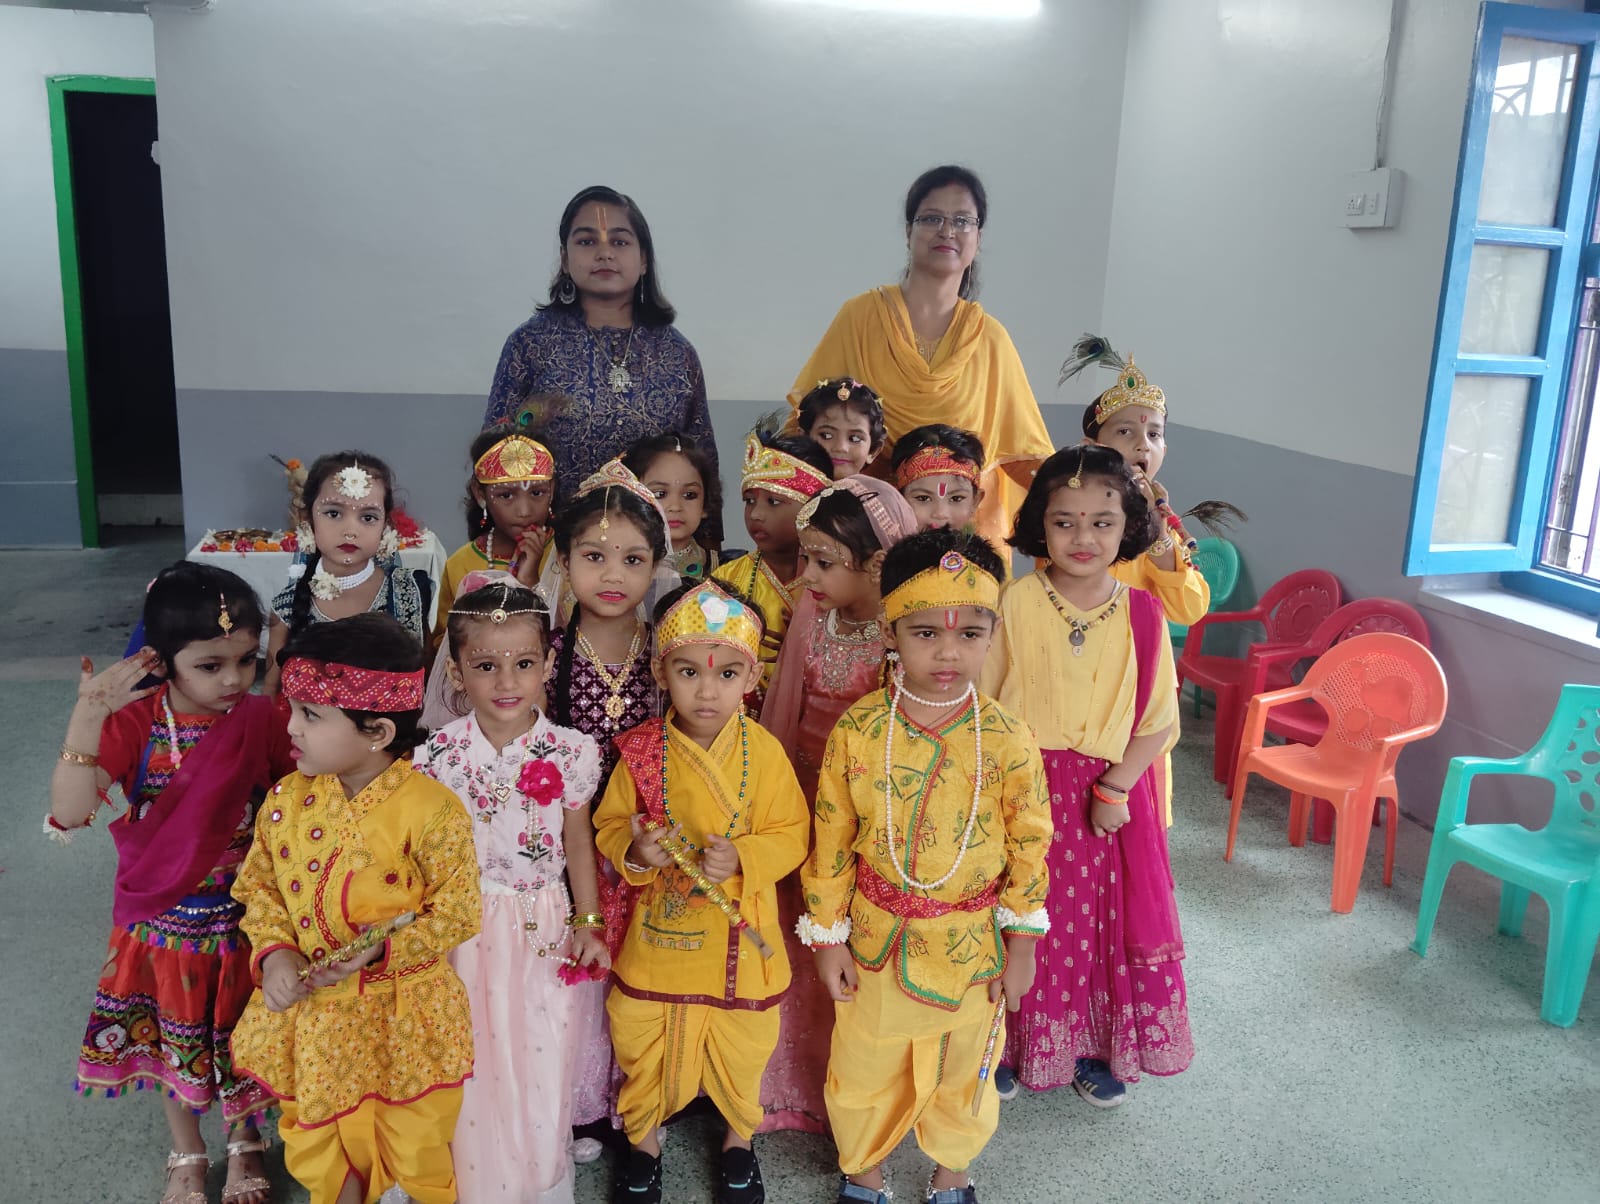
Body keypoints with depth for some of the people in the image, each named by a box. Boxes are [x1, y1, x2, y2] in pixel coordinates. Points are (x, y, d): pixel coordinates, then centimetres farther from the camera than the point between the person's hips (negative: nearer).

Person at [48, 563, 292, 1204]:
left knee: (238, 1034, 19)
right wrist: (86, 719, -40)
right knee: (172, 1035, 21)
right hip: (163, 921, 0)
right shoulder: (133, 723, -18)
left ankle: (244, 1141, 47)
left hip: (242, 916, 0)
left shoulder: (262, 719, -16)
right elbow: (69, 813, -29)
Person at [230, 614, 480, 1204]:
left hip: (403, 1017, -4)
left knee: (419, 1151, 17)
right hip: (313, 1015, 4)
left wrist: (380, 949, -26)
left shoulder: (430, 811, -22)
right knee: (320, 1138, 24)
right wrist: (275, 953, -12)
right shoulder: (287, 801, -7)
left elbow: (456, 912, -15)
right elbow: (259, 887, 5)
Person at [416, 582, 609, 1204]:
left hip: (544, 927, 0)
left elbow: (578, 843, 3)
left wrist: (589, 924, 3)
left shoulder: (569, 752, -9)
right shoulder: (441, 755, -10)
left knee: (542, 1055, 10)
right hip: (467, 925, 0)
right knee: (475, 1059, 11)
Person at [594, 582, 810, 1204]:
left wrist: (741, 858, -26)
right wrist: (634, 850, -21)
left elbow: (791, 837, -9)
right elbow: (608, 828, -1)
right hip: (659, 928, 1)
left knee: (741, 1046, 17)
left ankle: (739, 1135, 47)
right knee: (642, 1042, 17)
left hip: (740, 936, -1)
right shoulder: (641, 750, -11)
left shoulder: (764, 752, -14)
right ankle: (643, 1137, 46)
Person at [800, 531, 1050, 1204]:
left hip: (971, 941, 0)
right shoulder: (857, 732, -14)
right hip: (877, 936, 0)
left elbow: (1030, 844, -5)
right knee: (865, 1066, 18)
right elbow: (831, 839, -5)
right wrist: (827, 937, -1)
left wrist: (1020, 945, -2)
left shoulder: (1005, 740, -15)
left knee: (963, 1067, 21)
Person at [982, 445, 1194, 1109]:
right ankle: (1013, 1047, 33)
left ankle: (1093, 1048, 36)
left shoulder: (1141, 613, -5)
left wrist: (1115, 788, -11)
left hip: (1113, 789, 2)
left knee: (1112, 918, 13)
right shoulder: (1015, 604, -10)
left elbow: (1159, 718, -2)